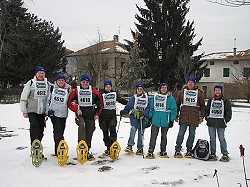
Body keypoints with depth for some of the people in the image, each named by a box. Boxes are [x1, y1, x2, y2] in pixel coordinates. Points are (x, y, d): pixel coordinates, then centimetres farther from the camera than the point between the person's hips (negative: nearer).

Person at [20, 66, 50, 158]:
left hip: (43, 111, 3)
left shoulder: (48, 84, 11)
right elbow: (23, 97, 1)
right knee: (34, 128, -12)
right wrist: (24, 111, -3)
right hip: (32, 110, -3)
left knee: (41, 130, 4)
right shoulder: (30, 83, 2)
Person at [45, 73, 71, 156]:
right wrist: (47, 110, 2)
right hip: (53, 112, -3)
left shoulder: (68, 89, 7)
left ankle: (58, 151, 17)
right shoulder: (52, 87, 4)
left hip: (63, 113, 3)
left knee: (61, 131, 7)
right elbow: (48, 99, 8)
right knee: (58, 130, -14)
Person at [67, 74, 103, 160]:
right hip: (80, 114, -2)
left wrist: (97, 113, 7)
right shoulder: (76, 91, 1)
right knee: (81, 125, -31)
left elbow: (100, 103, 11)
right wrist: (76, 109, -10)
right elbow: (70, 102, 3)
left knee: (89, 133, 6)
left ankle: (87, 151, 20)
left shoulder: (94, 91, 4)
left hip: (91, 115, 2)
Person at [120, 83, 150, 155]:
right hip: (134, 117, 0)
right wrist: (124, 111, -19)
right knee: (133, 129, -19)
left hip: (143, 117, 0)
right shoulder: (133, 98, 6)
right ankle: (129, 146, -14)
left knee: (141, 133, 5)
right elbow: (128, 106, -2)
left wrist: (144, 113, -15)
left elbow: (148, 108, 1)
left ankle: (140, 149, 16)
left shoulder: (146, 98, 5)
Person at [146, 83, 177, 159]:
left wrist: (172, 120, -5)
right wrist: (150, 117, 8)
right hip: (155, 120, 1)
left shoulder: (170, 98, 0)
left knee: (164, 136, 11)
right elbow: (151, 108, 12)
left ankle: (163, 151, 22)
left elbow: (173, 110, -1)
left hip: (165, 121, -1)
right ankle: (150, 151, 3)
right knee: (153, 136, -2)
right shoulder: (155, 97, 7)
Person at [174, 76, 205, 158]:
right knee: (181, 134, 0)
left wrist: (202, 116, 4)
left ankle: (189, 151, 18)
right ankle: (177, 150, 8)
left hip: (194, 118, 1)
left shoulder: (199, 93, 8)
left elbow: (202, 105, 12)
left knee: (192, 134, 7)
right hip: (183, 117, -1)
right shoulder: (182, 92, 7)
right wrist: (176, 115, 7)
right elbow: (177, 104, 11)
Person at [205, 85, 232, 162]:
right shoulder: (210, 100, 13)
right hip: (211, 122, 3)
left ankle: (225, 155, 6)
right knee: (212, 139, 7)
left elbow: (228, 112, 4)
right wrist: (207, 118, 5)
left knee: (222, 139, -2)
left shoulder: (225, 100, 4)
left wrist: (226, 120, -4)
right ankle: (213, 154, 15)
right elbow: (207, 110, 16)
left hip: (221, 123, -3)